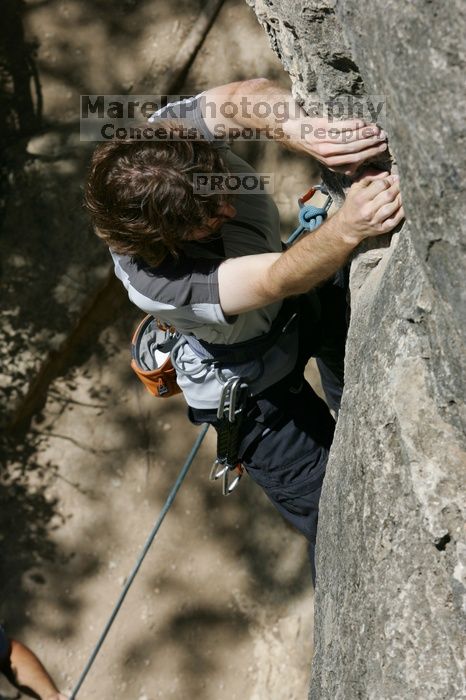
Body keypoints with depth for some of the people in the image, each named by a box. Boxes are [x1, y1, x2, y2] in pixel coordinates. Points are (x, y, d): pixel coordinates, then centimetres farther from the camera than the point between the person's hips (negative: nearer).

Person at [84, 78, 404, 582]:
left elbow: (247, 97, -42)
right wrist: (346, 229, -71)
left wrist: (298, 129, -62)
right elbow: (279, 280, -52)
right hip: (250, 390, -6)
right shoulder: (155, 283, -43)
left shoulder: (166, 138, -29)